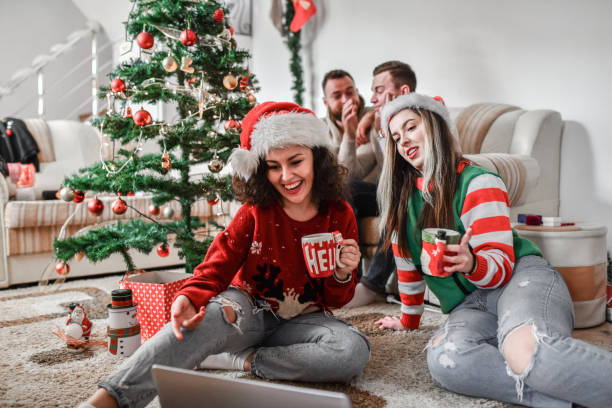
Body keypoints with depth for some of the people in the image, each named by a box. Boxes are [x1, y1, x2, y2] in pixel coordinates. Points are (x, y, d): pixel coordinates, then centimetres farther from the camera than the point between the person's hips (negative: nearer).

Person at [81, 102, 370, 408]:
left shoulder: (340, 216, -3)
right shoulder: (256, 212, -6)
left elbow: (335, 301, 5)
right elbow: (216, 267, -12)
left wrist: (343, 275, -18)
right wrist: (189, 297, -34)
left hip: (301, 320, 2)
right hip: (250, 309, -2)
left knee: (355, 351, -28)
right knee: (210, 316, -37)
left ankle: (245, 362, -21)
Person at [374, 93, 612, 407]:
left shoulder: (477, 183, -5)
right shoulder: (401, 195, 10)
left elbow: (502, 266, -9)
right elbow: (408, 263, 21)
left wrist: (470, 263, -31)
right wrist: (408, 320, 28)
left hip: (523, 277, -4)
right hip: (470, 304, 4)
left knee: (527, 349, -42)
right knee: (444, 359, -35)